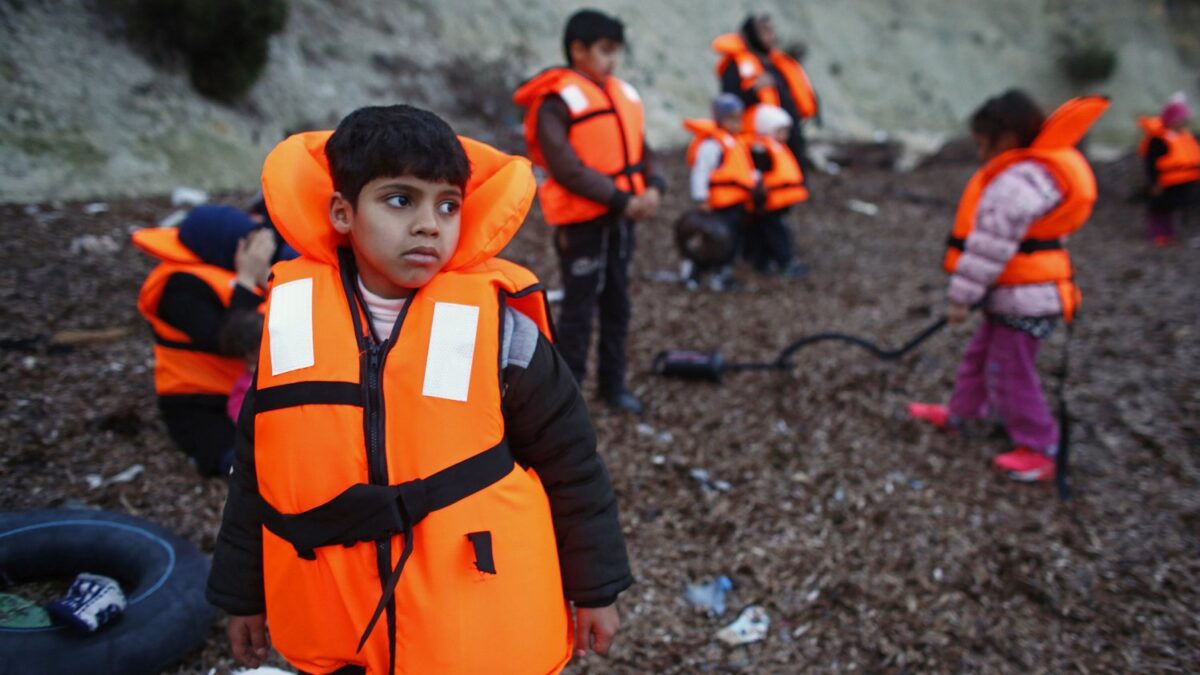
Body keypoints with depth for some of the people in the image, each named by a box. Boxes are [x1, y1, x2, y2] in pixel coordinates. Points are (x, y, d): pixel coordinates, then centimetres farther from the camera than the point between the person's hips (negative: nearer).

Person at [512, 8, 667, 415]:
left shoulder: (623, 94, 8)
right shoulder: (556, 102, -13)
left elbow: (639, 147, 12)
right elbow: (567, 169, -20)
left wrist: (653, 187, -8)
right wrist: (623, 199, -20)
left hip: (621, 216, 7)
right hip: (582, 220, -7)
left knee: (617, 302, 14)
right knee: (580, 306, 1)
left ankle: (612, 382, 28)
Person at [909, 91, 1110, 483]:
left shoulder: (1016, 183, -25)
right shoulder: (1036, 171, 10)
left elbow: (989, 248, -25)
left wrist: (962, 297, -18)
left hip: (1024, 301, -10)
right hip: (1013, 295, 10)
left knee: (1010, 373, 0)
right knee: (980, 356, 22)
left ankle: (1039, 452, 11)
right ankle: (959, 413, 40)